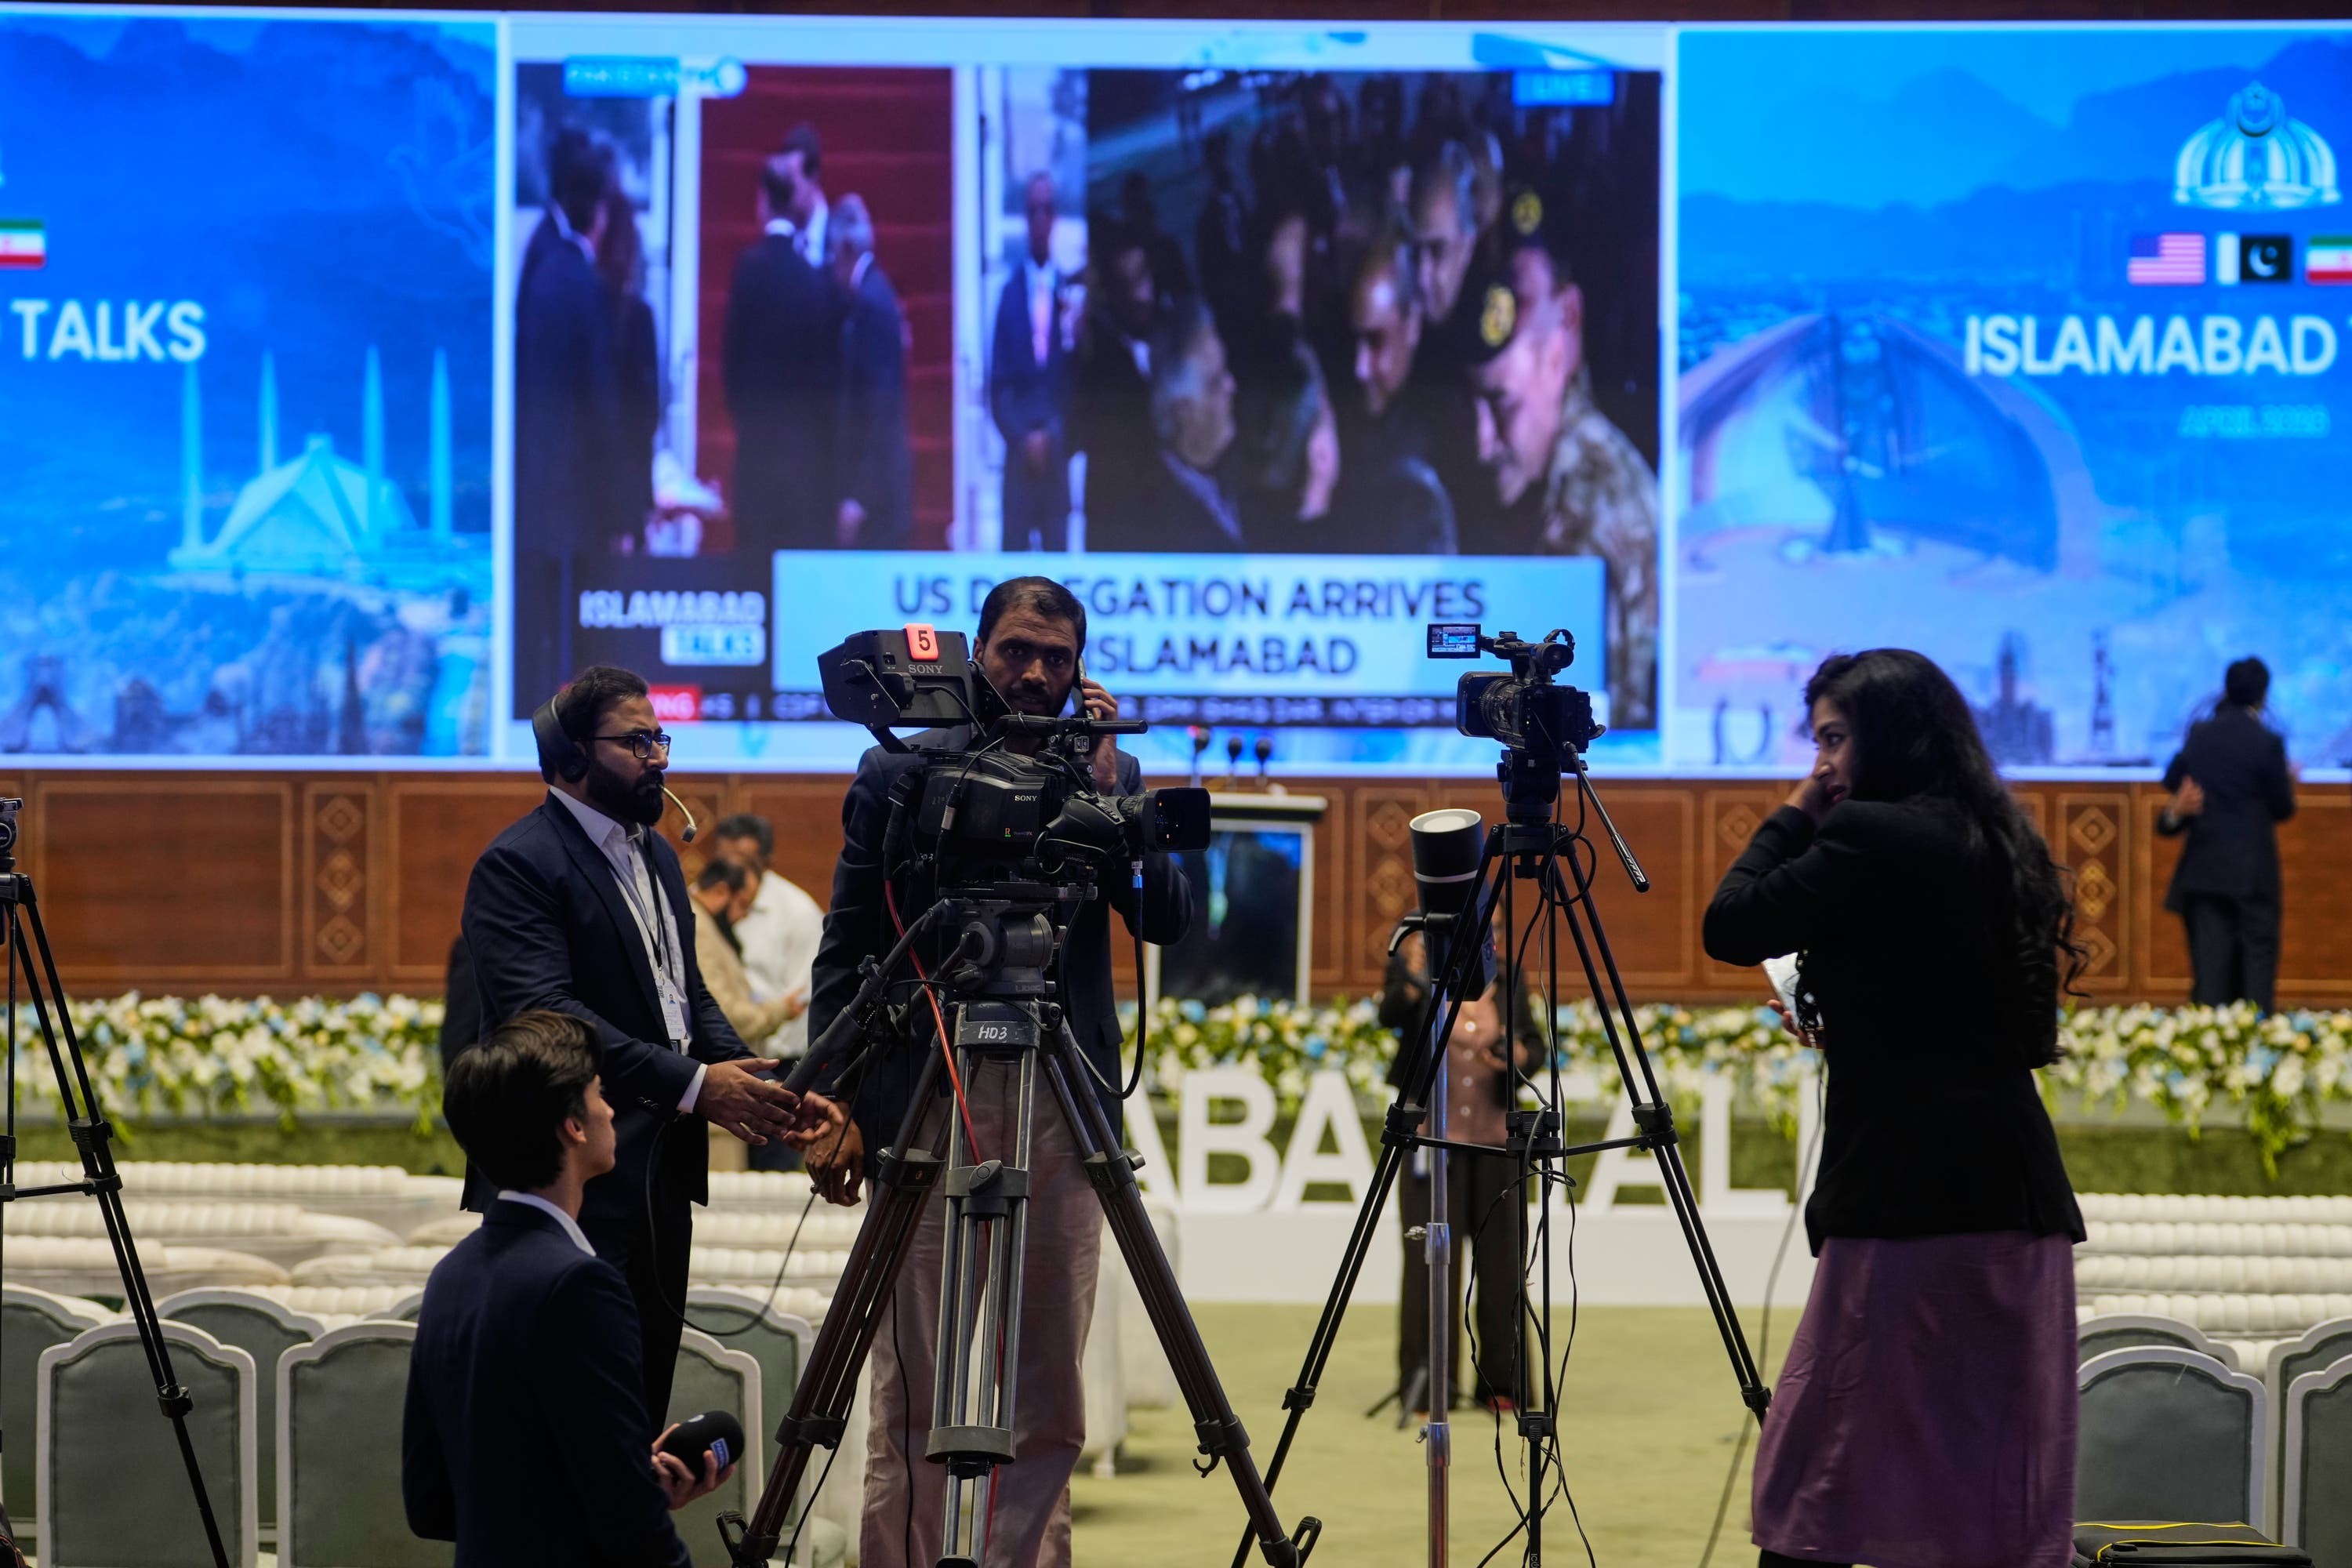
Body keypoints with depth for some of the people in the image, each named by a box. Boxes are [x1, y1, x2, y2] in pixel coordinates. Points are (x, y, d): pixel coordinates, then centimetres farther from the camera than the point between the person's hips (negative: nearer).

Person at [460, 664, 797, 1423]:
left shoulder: (656, 853, 19)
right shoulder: (518, 865, -10)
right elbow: (547, 1016, -20)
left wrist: (745, 1076, 2)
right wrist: (692, 1084, -24)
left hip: (659, 1178, 9)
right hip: (580, 1186, -9)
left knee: (646, 1397, 9)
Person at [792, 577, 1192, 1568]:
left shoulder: (1106, 775, 9)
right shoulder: (898, 775, 4)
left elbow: (1168, 921, -3)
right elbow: (845, 956, 4)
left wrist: (1105, 784, -10)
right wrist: (836, 1109, -5)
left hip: (1061, 1115, 2)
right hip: (925, 1110, -2)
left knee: (1047, 1399, 5)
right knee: (913, 1394, -1)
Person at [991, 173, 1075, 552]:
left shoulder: (1068, 291, 2)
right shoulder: (1010, 292, 5)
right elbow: (998, 385, 3)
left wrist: (1058, 437, -9)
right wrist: (1024, 439, -7)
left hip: (1058, 450, 0)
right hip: (1019, 454, 0)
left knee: (1057, 546, -1)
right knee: (1016, 546, -1)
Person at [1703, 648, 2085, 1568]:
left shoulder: (1869, 837, -10)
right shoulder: (1994, 841, 15)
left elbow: (1730, 928, -8)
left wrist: (1794, 818, 4)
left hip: (1910, 1187, -8)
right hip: (2018, 1186, 8)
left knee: (1824, 1465, -4)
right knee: (2006, 1469, 9)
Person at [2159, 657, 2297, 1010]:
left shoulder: (2199, 735, 2)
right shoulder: (2267, 743, -11)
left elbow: (2171, 780, 13)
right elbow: (2282, 808, -5)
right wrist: (2289, 783, 14)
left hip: (2204, 866, 4)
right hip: (2253, 870, -4)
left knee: (2210, 958, 5)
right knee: (2258, 952, 2)